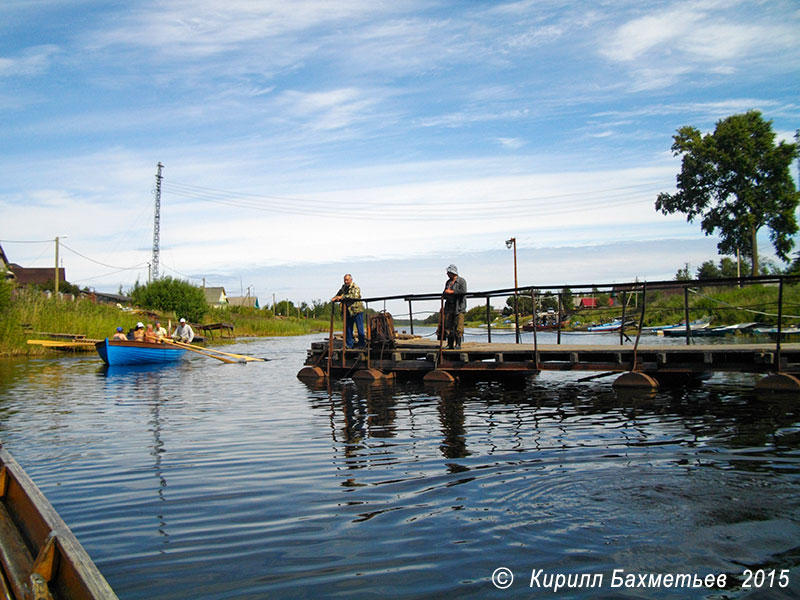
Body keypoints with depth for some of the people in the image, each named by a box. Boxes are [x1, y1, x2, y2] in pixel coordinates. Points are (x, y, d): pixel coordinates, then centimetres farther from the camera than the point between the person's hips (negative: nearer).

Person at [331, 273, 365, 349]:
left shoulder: (356, 288, -8)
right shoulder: (344, 287, 14)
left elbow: (354, 296, -25)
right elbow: (339, 294, 17)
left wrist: (342, 297, -30)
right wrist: (334, 298, -6)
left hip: (357, 310, -7)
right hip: (348, 311, 7)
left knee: (360, 328, -3)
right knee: (348, 328, 8)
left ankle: (361, 344, 4)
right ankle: (349, 345, 16)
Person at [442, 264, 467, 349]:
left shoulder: (462, 281, -3)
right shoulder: (448, 282, 17)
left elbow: (463, 291, -17)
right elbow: (445, 293, 23)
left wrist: (451, 292, -14)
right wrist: (445, 293, -1)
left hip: (459, 307, -6)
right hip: (449, 306, 6)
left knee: (458, 326, -8)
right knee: (448, 326, 2)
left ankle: (458, 344, -2)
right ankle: (450, 344, 8)